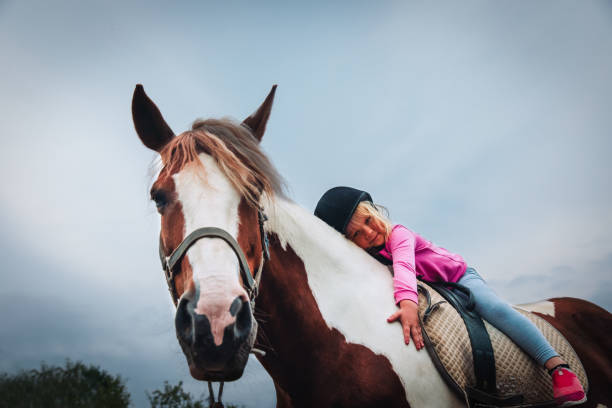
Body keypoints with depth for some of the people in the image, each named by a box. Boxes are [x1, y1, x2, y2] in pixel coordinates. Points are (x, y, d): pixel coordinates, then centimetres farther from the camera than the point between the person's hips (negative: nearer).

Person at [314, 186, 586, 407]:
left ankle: (558, 367, -28)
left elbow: (403, 265, -52)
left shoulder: (398, 234, -31)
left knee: (495, 308, -27)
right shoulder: (365, 257, -12)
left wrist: (407, 300, -69)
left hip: (458, 275, -7)